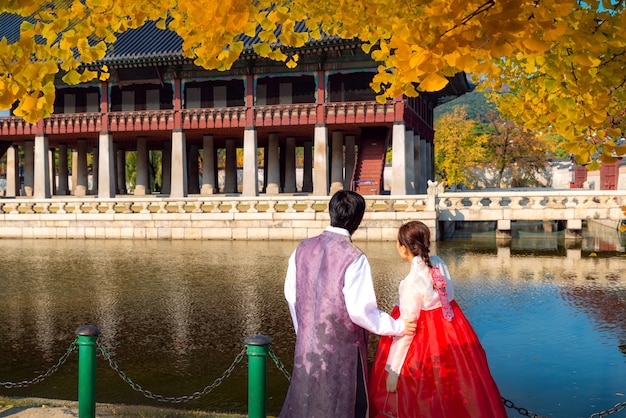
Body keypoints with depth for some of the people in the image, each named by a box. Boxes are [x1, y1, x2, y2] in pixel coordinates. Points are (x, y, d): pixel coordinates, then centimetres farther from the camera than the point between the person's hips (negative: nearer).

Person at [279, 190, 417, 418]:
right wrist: (397, 327, -4)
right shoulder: (354, 258, -18)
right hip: (341, 347, -5)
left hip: (307, 341, 6)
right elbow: (360, 310, -19)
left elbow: (291, 295, 7)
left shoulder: (302, 249, -1)